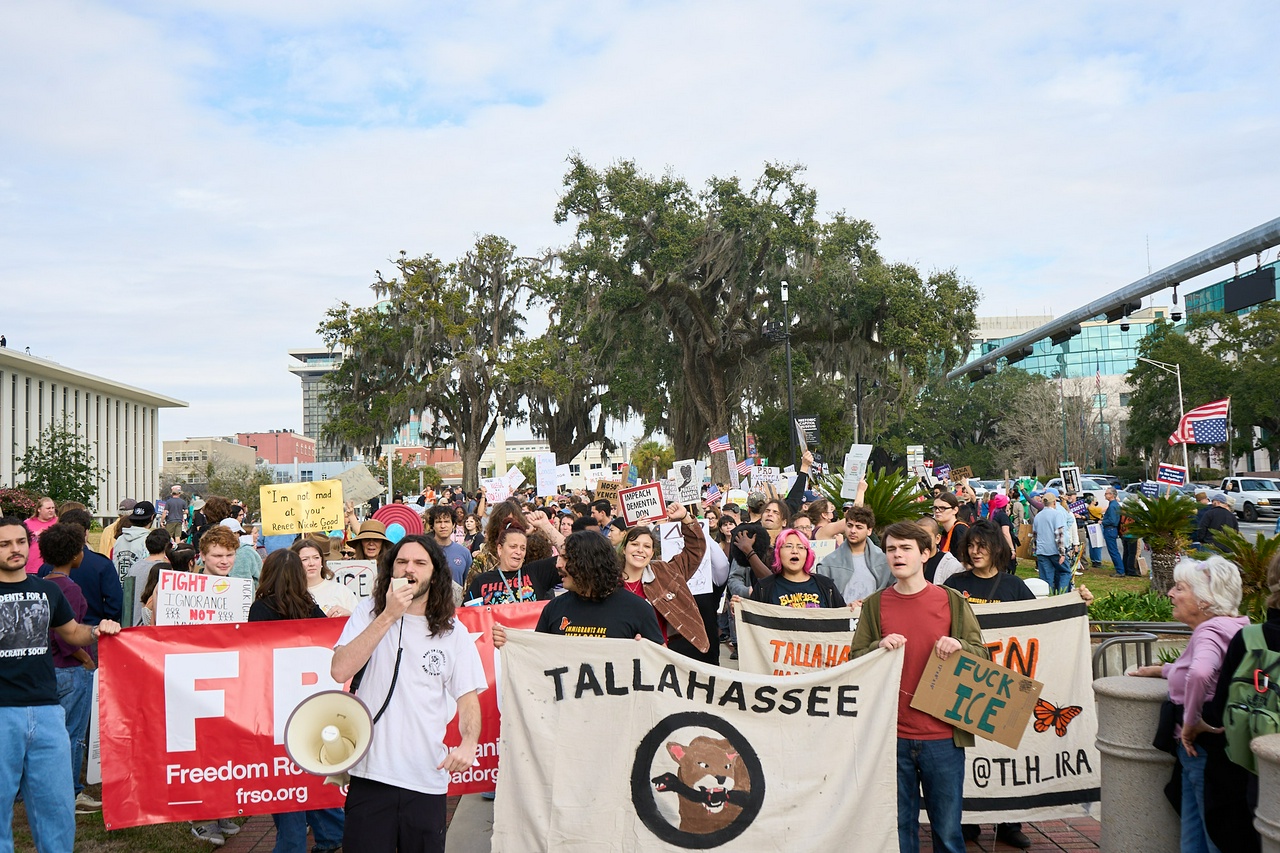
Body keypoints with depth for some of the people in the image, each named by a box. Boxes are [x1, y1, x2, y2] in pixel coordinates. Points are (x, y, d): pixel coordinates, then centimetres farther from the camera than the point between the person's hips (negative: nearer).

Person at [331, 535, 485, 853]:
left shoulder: (453, 633, 6)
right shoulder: (369, 613, 3)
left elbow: (468, 697, 4)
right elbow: (340, 671, -11)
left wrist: (468, 743, -16)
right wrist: (389, 616, -13)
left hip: (428, 779, 1)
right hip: (371, 771, -1)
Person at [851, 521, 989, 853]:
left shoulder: (951, 601, 3)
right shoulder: (875, 605, 5)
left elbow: (982, 655, 6)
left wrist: (959, 646, -15)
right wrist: (880, 647, -13)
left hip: (943, 736, -1)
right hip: (893, 736, 1)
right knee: (900, 825, 9)